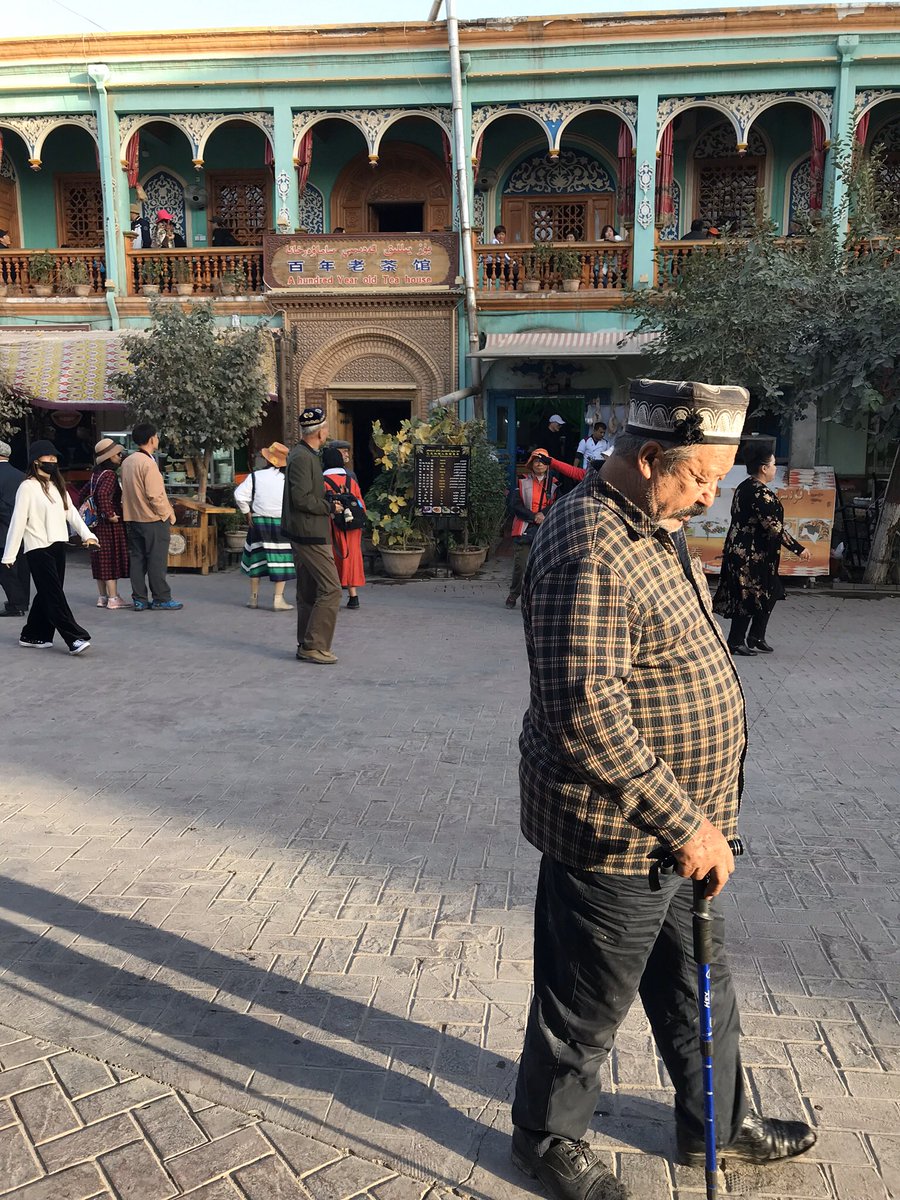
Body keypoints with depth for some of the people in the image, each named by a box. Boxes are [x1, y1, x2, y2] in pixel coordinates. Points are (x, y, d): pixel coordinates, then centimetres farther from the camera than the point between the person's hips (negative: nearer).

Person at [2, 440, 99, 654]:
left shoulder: (58, 486, 16)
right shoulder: (27, 487, -7)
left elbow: (71, 512, 10)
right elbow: (18, 521, -9)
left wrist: (87, 534, -6)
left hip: (58, 546, 7)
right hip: (38, 549, -7)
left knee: (47, 594, 11)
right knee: (55, 595, -7)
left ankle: (32, 635, 22)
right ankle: (75, 638, -9)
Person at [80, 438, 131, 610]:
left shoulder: (95, 475, 13)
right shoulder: (110, 475, -15)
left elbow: (83, 493, 20)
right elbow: (103, 494, -29)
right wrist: (110, 515, -23)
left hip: (97, 523, 9)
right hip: (111, 525, -9)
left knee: (101, 560, 12)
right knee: (112, 558, -4)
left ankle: (102, 597, 18)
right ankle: (113, 598, -2)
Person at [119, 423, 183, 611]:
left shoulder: (127, 462, 9)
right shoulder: (148, 463, -17)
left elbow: (126, 489, 15)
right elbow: (155, 495, -21)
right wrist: (169, 514, -9)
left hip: (132, 518, 8)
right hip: (153, 519, -8)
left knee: (137, 559, 9)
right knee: (157, 560, -1)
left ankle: (139, 599, 13)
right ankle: (161, 599, 5)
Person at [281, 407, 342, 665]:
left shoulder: (304, 454, 16)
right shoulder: (302, 458, -17)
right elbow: (301, 499, -23)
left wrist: (326, 503, 12)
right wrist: (329, 506, -11)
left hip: (304, 534, 11)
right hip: (310, 534, -11)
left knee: (308, 591, 14)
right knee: (330, 589, -9)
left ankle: (306, 646, 20)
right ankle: (314, 646, -6)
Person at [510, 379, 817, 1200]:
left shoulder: (642, 531, 9)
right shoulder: (590, 552, -26)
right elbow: (585, 716, -33)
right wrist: (685, 824, -26)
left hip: (674, 826, 10)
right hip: (615, 835, -10)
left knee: (697, 985, 26)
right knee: (588, 1006, 13)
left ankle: (717, 1122, 48)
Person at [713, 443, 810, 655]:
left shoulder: (743, 487, 10)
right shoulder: (761, 493, -20)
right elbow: (774, 527, -23)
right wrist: (799, 549, -17)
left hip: (739, 549, 10)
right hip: (752, 555, -10)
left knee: (769, 593, 17)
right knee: (749, 597, 0)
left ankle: (756, 637, 22)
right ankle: (736, 642, 8)